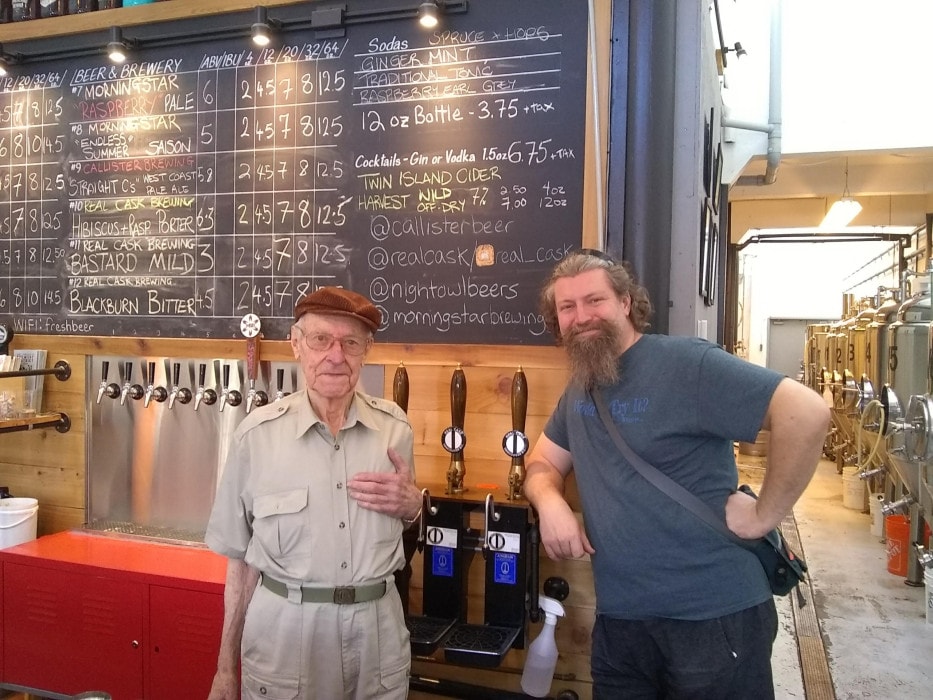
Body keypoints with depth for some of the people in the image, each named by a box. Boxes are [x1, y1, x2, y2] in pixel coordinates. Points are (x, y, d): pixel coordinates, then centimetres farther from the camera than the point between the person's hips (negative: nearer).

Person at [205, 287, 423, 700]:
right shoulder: (257, 434, -8)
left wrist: (411, 504, -8)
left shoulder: (394, 427, -1)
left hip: (377, 625, 2)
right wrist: (226, 667, 2)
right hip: (284, 627, -2)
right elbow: (240, 556, -1)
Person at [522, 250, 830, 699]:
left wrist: (763, 515, -19)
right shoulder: (579, 389, 8)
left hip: (712, 619, -6)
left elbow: (807, 413, -24)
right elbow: (542, 463, 17)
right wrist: (550, 502, -5)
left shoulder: (686, 363, -16)